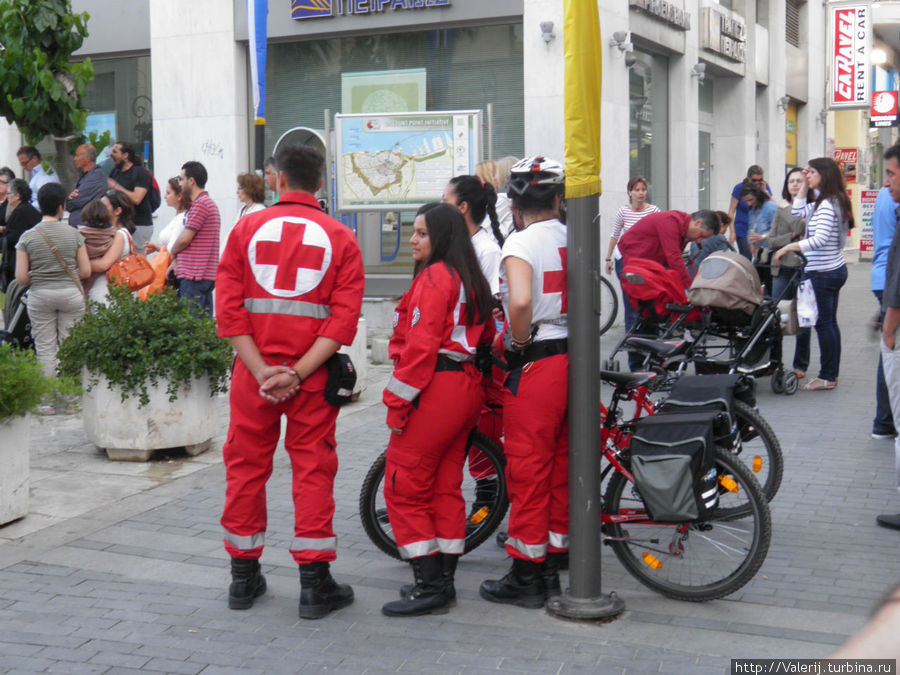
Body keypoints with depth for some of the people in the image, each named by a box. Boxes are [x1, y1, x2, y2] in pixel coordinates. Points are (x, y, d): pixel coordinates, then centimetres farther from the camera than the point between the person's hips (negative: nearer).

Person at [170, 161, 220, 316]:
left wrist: (172, 252, 5)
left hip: (193, 275, -10)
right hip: (207, 275, 10)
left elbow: (184, 239, -15)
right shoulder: (210, 203, 21)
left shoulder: (199, 205, -12)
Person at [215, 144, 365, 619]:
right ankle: (314, 585, 8)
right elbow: (345, 317, -9)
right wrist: (297, 373, -13)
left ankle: (243, 577, 23)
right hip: (311, 375, -1)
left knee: (246, 466, 13)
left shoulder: (247, 229, 3)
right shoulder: (340, 238, 1)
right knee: (313, 468, 5)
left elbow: (228, 308, -5)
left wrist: (261, 370, -9)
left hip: (254, 370, 1)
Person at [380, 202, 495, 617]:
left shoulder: (433, 278, -13)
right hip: (466, 389, 10)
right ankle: (443, 580, 20)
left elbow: (421, 346, -19)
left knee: (404, 488, -3)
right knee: (446, 488, 15)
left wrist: (398, 402, -16)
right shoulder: (470, 280, 15)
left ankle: (429, 586, -2)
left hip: (436, 391, -10)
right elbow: (486, 337, 20)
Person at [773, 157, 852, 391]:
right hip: (835, 269, 10)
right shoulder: (834, 202, 13)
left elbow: (820, 239, -28)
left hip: (823, 274, -10)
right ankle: (832, 372, 21)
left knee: (823, 323, -4)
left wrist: (788, 248, -26)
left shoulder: (827, 205, -18)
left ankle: (827, 377, 1)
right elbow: (798, 211, 23)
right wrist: (805, 185, 15)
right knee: (829, 322, 14)